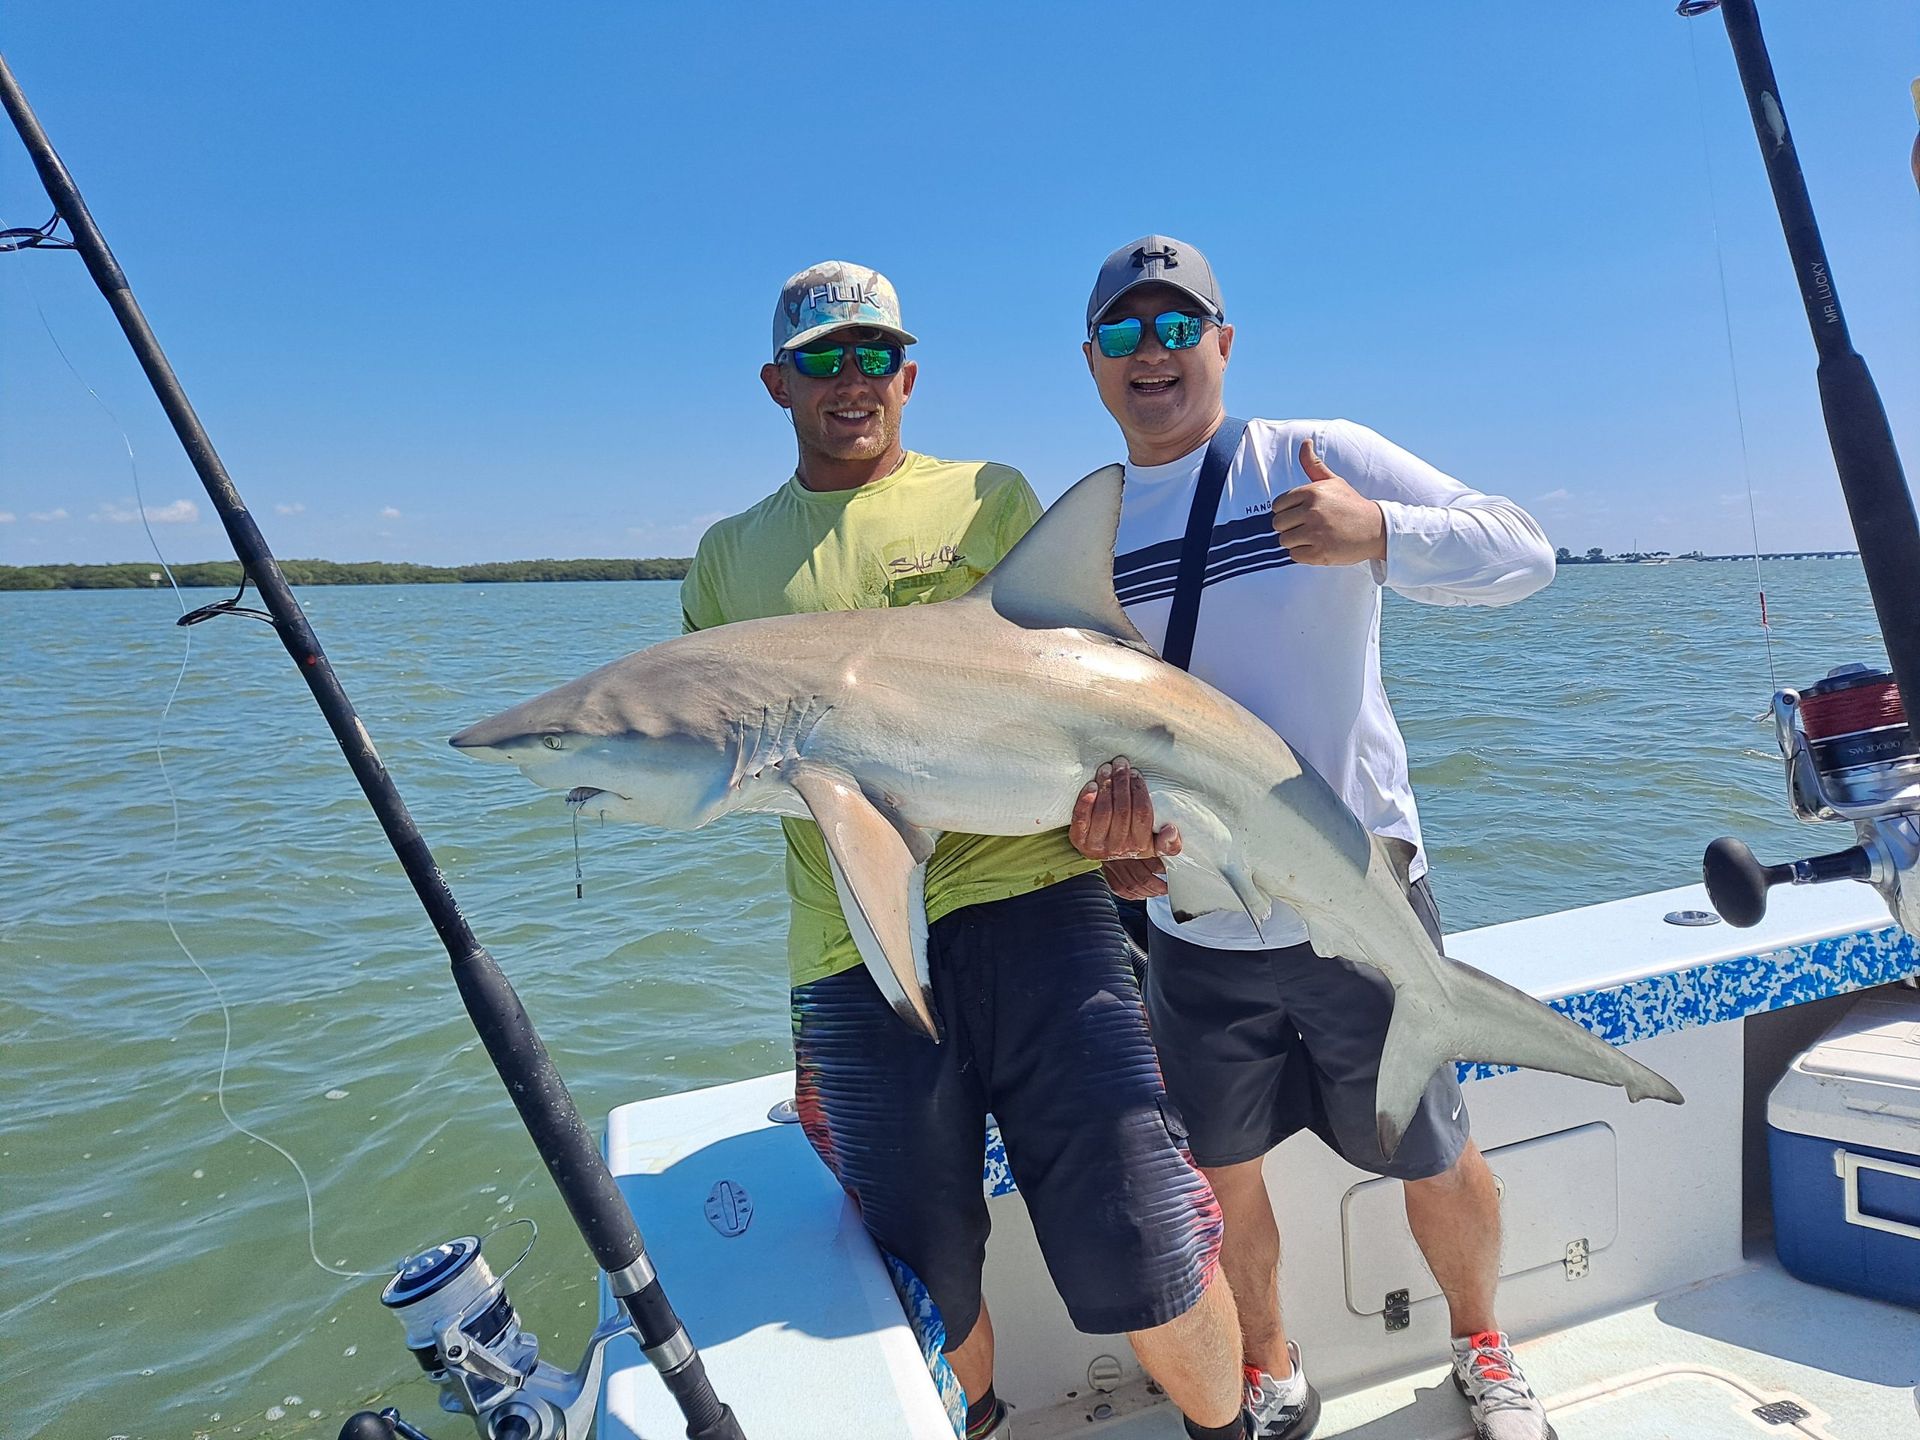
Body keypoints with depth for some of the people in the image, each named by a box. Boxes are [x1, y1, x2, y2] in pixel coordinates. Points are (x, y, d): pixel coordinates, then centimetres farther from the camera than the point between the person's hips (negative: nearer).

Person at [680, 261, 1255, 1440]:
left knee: (1136, 1241, -5)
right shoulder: (732, 555, 18)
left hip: (1029, 903, -1)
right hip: (856, 951, 2)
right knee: (923, 1267, 11)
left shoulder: (986, 495, 13)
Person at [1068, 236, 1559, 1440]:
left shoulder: (1322, 458, -5)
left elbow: (1526, 551, -11)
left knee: (1433, 1160, 13)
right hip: (1194, 923, 3)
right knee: (1222, 1170, 14)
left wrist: (1379, 533, -29)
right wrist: (1098, 799, -15)